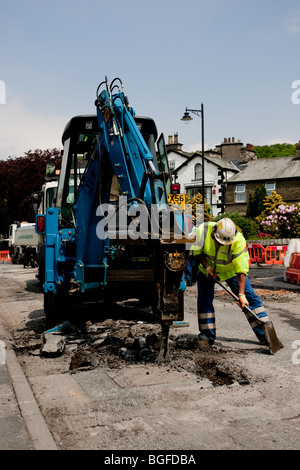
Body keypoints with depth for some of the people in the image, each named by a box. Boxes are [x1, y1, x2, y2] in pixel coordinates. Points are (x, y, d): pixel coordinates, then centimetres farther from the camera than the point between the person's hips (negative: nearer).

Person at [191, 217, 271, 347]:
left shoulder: (239, 241, -33)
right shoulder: (203, 230, -30)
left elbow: (241, 270, -32)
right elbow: (196, 250, -13)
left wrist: (241, 294, -35)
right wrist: (207, 267, -24)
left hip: (230, 270, -1)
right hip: (207, 269, 1)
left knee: (250, 297, -7)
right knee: (204, 300, -7)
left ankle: (265, 334, 0)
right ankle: (207, 335, 8)